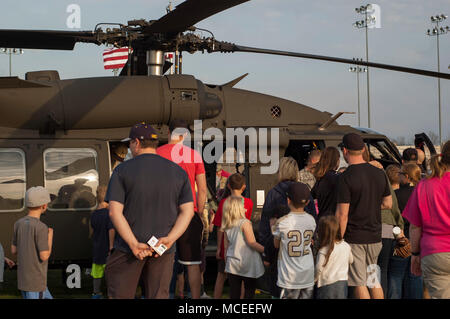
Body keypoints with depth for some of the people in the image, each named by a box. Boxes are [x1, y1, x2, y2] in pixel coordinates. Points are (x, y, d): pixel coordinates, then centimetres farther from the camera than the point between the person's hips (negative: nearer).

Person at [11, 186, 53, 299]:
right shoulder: (41, 228, -20)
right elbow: (44, 256, -20)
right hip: (36, 281, -7)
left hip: (22, 278, 7)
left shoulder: (19, 224, 1)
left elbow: (14, 250, 9)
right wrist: (50, 236, -5)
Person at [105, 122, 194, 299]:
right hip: (163, 250, 3)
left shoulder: (122, 170, -4)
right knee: (159, 295, 8)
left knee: (120, 295, 8)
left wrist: (133, 244, -16)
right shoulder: (178, 172, 5)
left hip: (128, 246, -2)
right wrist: (170, 239, -9)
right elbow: (188, 211, -1)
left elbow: (115, 212, -12)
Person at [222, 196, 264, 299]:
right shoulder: (245, 223, -10)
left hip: (232, 265, 5)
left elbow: (226, 247, 12)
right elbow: (251, 243, -15)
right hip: (248, 265, -5)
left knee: (234, 294, 7)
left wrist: (226, 264, 21)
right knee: (249, 291, 6)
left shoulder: (226, 227, 6)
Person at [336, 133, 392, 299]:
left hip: (354, 238, -6)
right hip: (375, 236, 6)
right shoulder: (379, 173, 5)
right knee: (373, 280, 19)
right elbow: (388, 204, 13)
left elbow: (342, 214, -16)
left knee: (359, 282, 0)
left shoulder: (346, 178, -15)